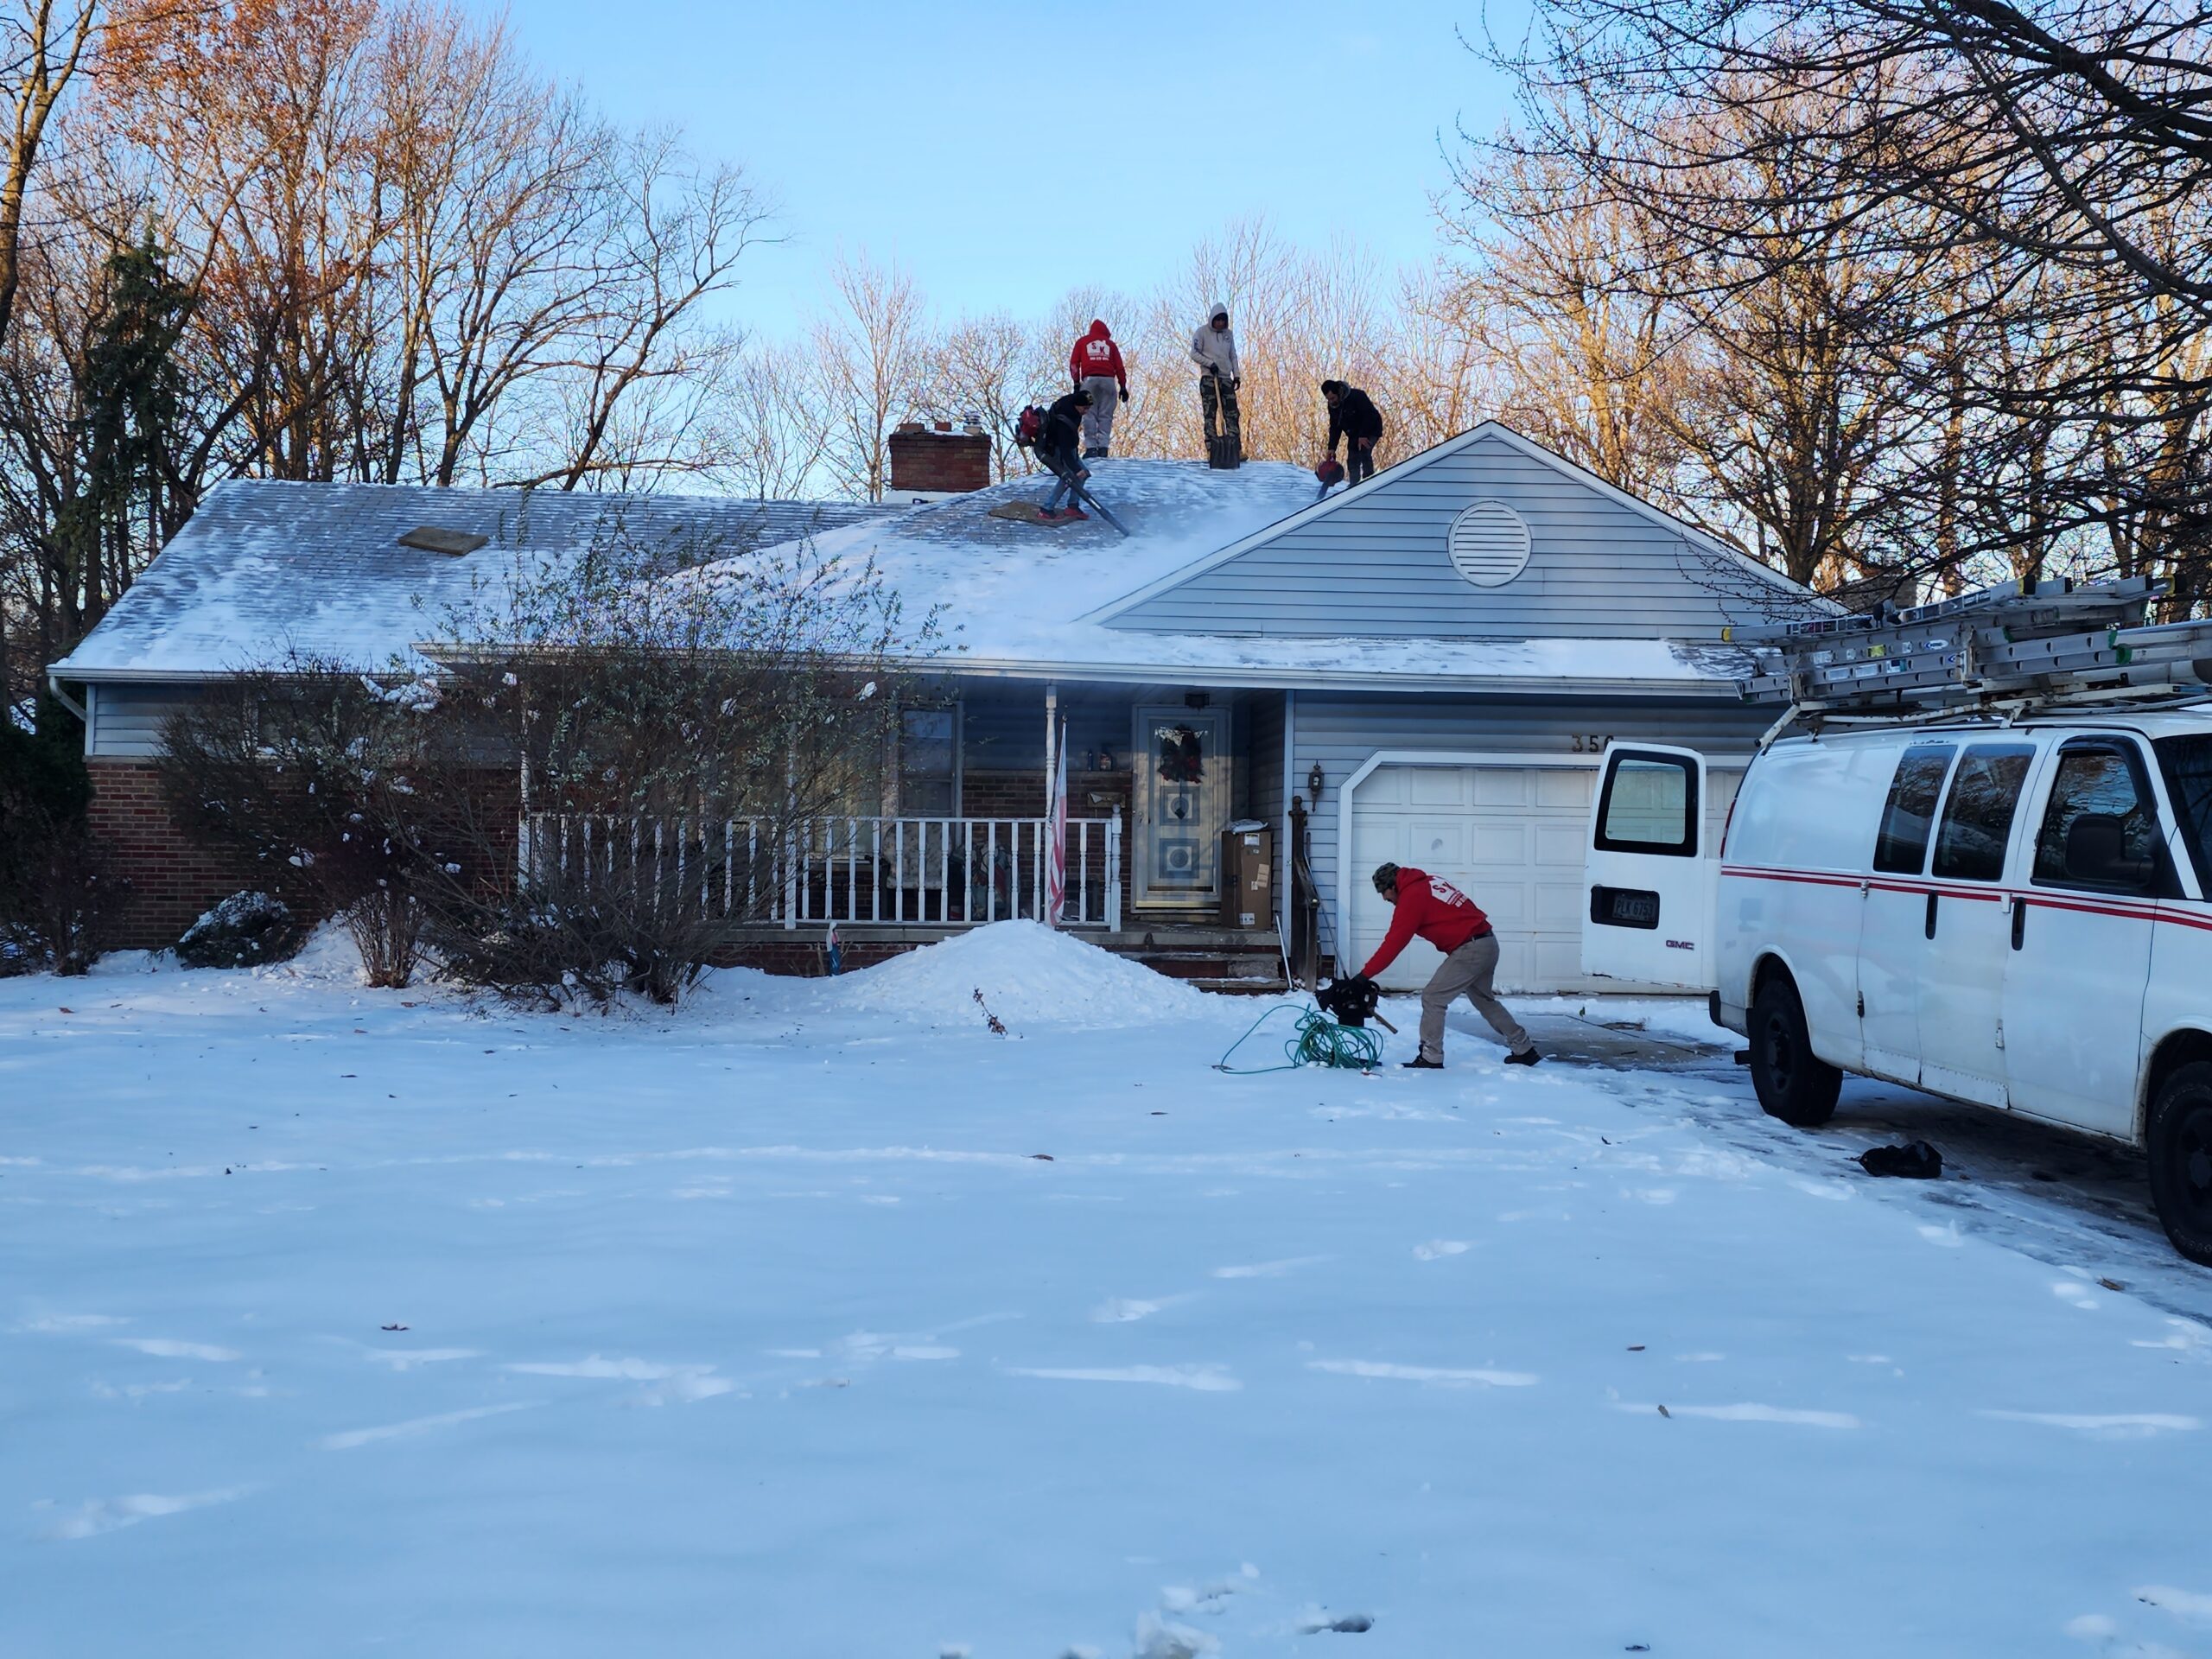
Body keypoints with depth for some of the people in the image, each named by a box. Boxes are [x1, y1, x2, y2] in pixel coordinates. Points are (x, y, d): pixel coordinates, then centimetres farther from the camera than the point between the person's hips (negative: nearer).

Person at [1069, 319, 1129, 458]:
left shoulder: (1082, 342, 19)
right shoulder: (1110, 344, 20)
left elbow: (1074, 363, 11)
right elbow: (1119, 366, 13)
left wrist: (1076, 383, 11)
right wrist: (1123, 386, 12)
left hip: (1089, 379, -1)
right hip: (1108, 380, 1)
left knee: (1089, 414, -2)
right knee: (1105, 415, 0)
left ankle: (1091, 448, -11)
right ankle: (1103, 447, -11)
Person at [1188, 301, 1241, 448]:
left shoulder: (1228, 334, 14)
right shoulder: (1202, 333, -1)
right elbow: (1194, 354, -5)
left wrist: (1237, 375, 10)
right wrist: (1210, 363, -16)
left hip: (1226, 378, 5)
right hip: (1208, 378, -5)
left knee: (1233, 414, -3)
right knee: (1210, 414, -7)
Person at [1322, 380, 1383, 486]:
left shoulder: (1356, 396, -28)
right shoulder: (1332, 406, -4)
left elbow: (1370, 416, -28)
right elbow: (1335, 428, 3)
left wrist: (1363, 436, -32)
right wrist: (1332, 448, -6)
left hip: (1370, 430, -7)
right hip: (1354, 435, 7)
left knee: (1364, 451, -26)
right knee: (1352, 460, 3)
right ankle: (1353, 485, 10)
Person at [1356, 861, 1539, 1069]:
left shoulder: (1410, 897, -11)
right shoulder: (1429, 881, 15)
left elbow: (1393, 943, -14)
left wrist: (1365, 974, -12)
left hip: (1469, 950, -9)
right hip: (1488, 943, 10)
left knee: (1432, 998, -4)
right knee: (1484, 1000, 24)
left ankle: (1430, 1058, -2)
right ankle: (1524, 1050, 31)